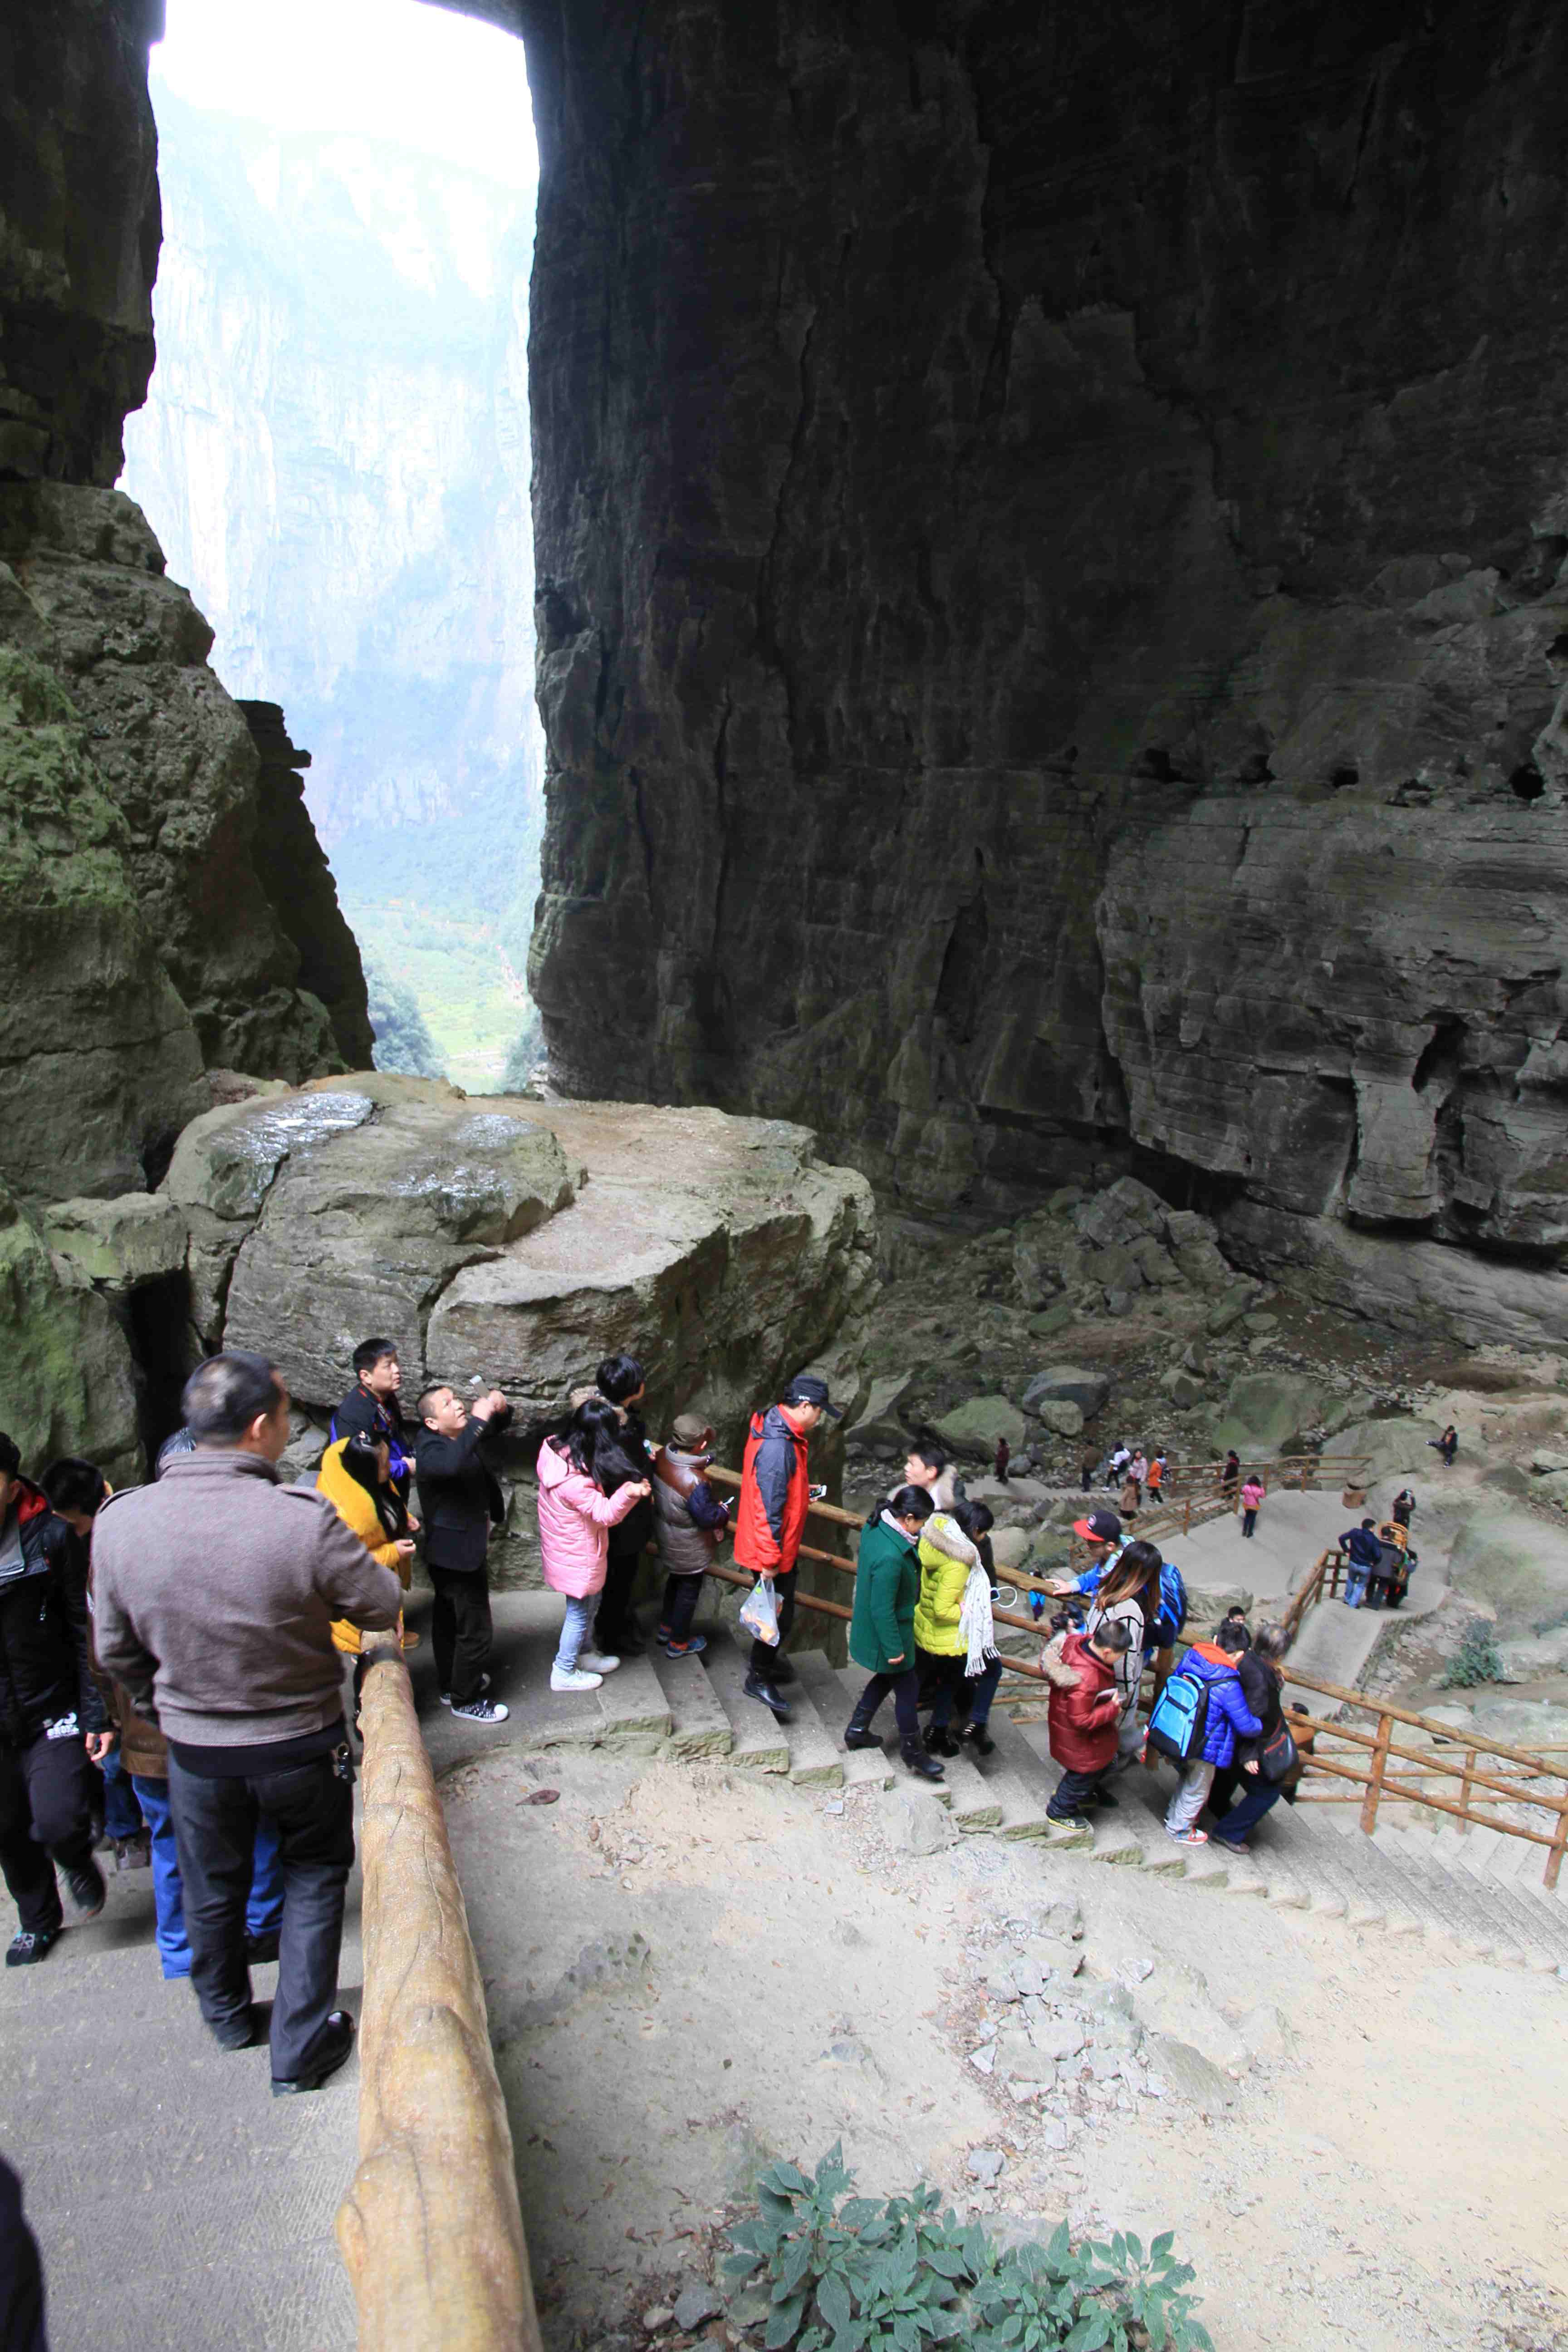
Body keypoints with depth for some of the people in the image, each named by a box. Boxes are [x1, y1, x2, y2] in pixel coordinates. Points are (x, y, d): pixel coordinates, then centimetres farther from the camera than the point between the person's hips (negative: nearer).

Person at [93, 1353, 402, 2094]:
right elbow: (383, 1608, -14)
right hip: (302, 1745, -3)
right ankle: (301, 2047, 29)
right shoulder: (304, 1519, -30)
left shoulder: (120, 1521, -17)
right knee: (313, 1880, 21)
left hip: (194, 1750, 4)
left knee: (211, 1890, 26)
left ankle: (227, 2018, 50)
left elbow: (117, 1651, -2)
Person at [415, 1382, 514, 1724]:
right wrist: (478, 1420, -46)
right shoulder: (430, 1449, -25)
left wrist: (499, 1407, -10)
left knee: (449, 1618, 23)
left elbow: (500, 1425, 14)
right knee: (475, 1628, 1)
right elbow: (452, 1464, -50)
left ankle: (450, 1685, 40)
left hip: (448, 1552, 9)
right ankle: (466, 1700, 16)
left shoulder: (462, 1433, -1)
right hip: (458, 1551, -9)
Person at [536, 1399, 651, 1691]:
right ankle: (564, 1673, 32)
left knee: (586, 1605, 28)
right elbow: (604, 1514, -30)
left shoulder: (556, 1448, -12)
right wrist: (628, 1494, -49)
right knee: (580, 1612, 13)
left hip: (565, 1548, 8)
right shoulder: (574, 1480, -38)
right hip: (578, 1557, -8)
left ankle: (582, 1654, 47)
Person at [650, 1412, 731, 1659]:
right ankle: (678, 1643, 35)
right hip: (689, 1549, -7)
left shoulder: (662, 1457, -17)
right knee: (689, 1591, 17)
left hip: (666, 1537, 7)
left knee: (675, 1581, 30)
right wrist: (724, 1510, -9)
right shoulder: (695, 1482, -38)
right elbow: (708, 1518, -29)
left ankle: (665, 1629, 48)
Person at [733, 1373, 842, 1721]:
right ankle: (759, 1677, 23)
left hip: (781, 1546, 10)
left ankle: (766, 1658, 45)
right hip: (772, 1549, -10)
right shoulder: (777, 1448, -32)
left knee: (778, 1610, 26)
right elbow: (768, 1508, -29)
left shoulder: (778, 1430, 1)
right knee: (780, 1613, 6)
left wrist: (802, 1492, 9)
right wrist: (769, 1560, -24)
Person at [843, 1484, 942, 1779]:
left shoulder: (873, 1527, -9)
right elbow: (883, 1610, -29)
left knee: (888, 1677, 29)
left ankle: (857, 1729, 42)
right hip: (886, 1633, -9)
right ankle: (913, 1752, 31)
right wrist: (894, 1648, -18)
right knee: (908, 1688, 12)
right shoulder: (891, 1557, -37)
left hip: (869, 1628, 9)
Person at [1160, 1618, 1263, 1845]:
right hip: (1203, 1748, -7)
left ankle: (1173, 1815, 54)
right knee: (1197, 1790, 22)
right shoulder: (1228, 1687, -32)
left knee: (1187, 1778, 34)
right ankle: (1179, 1829, 42)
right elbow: (1246, 1726, -21)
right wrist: (1263, 1726, 0)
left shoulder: (1191, 1656, -14)